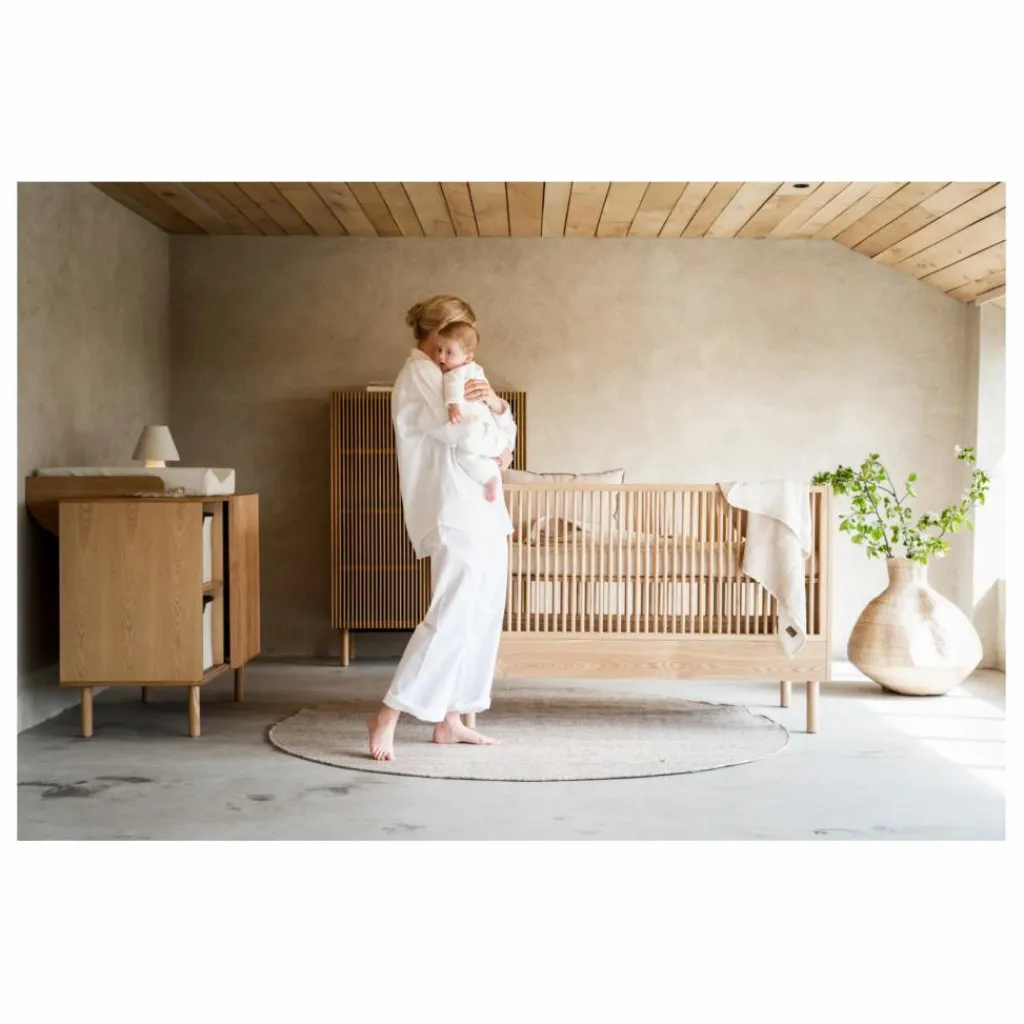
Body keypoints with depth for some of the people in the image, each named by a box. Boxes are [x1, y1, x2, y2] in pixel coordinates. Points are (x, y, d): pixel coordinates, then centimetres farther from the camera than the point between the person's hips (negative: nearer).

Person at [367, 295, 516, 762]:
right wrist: (498, 444, -1)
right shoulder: (418, 375, -8)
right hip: (455, 516, -10)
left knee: (482, 619, 9)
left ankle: (450, 720, 15)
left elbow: (503, 435, 16)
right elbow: (464, 434, -20)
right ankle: (388, 716, -6)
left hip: (483, 514, 10)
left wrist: (496, 405, -5)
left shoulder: (448, 377, 21)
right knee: (451, 617, -13)